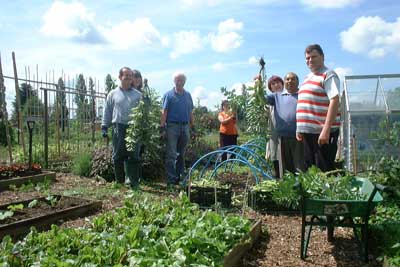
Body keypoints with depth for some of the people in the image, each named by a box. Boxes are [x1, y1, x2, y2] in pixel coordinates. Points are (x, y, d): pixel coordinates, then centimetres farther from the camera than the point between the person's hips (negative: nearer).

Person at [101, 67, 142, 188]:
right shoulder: (113, 94, 10)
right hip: (118, 128, 0)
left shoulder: (137, 95, 11)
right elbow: (107, 111, 11)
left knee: (133, 156, 0)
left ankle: (134, 183, 4)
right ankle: (119, 182, 15)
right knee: (118, 156, 5)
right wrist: (104, 127, 4)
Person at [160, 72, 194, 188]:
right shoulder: (169, 95, 0)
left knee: (181, 154, 12)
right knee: (171, 154, -5)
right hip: (172, 126, -4)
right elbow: (164, 112, -5)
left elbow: (190, 112, 16)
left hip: (185, 127, 5)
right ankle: (171, 180, -2)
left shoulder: (188, 95, 13)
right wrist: (162, 126, -12)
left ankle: (180, 177, 22)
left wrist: (192, 126, 12)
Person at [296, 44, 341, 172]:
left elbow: (334, 101, -18)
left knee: (324, 171, -4)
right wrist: (299, 128, 18)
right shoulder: (307, 78, 19)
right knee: (309, 169, 14)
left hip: (322, 132, -8)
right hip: (307, 131, 8)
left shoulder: (328, 75, -7)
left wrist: (326, 130, -25)